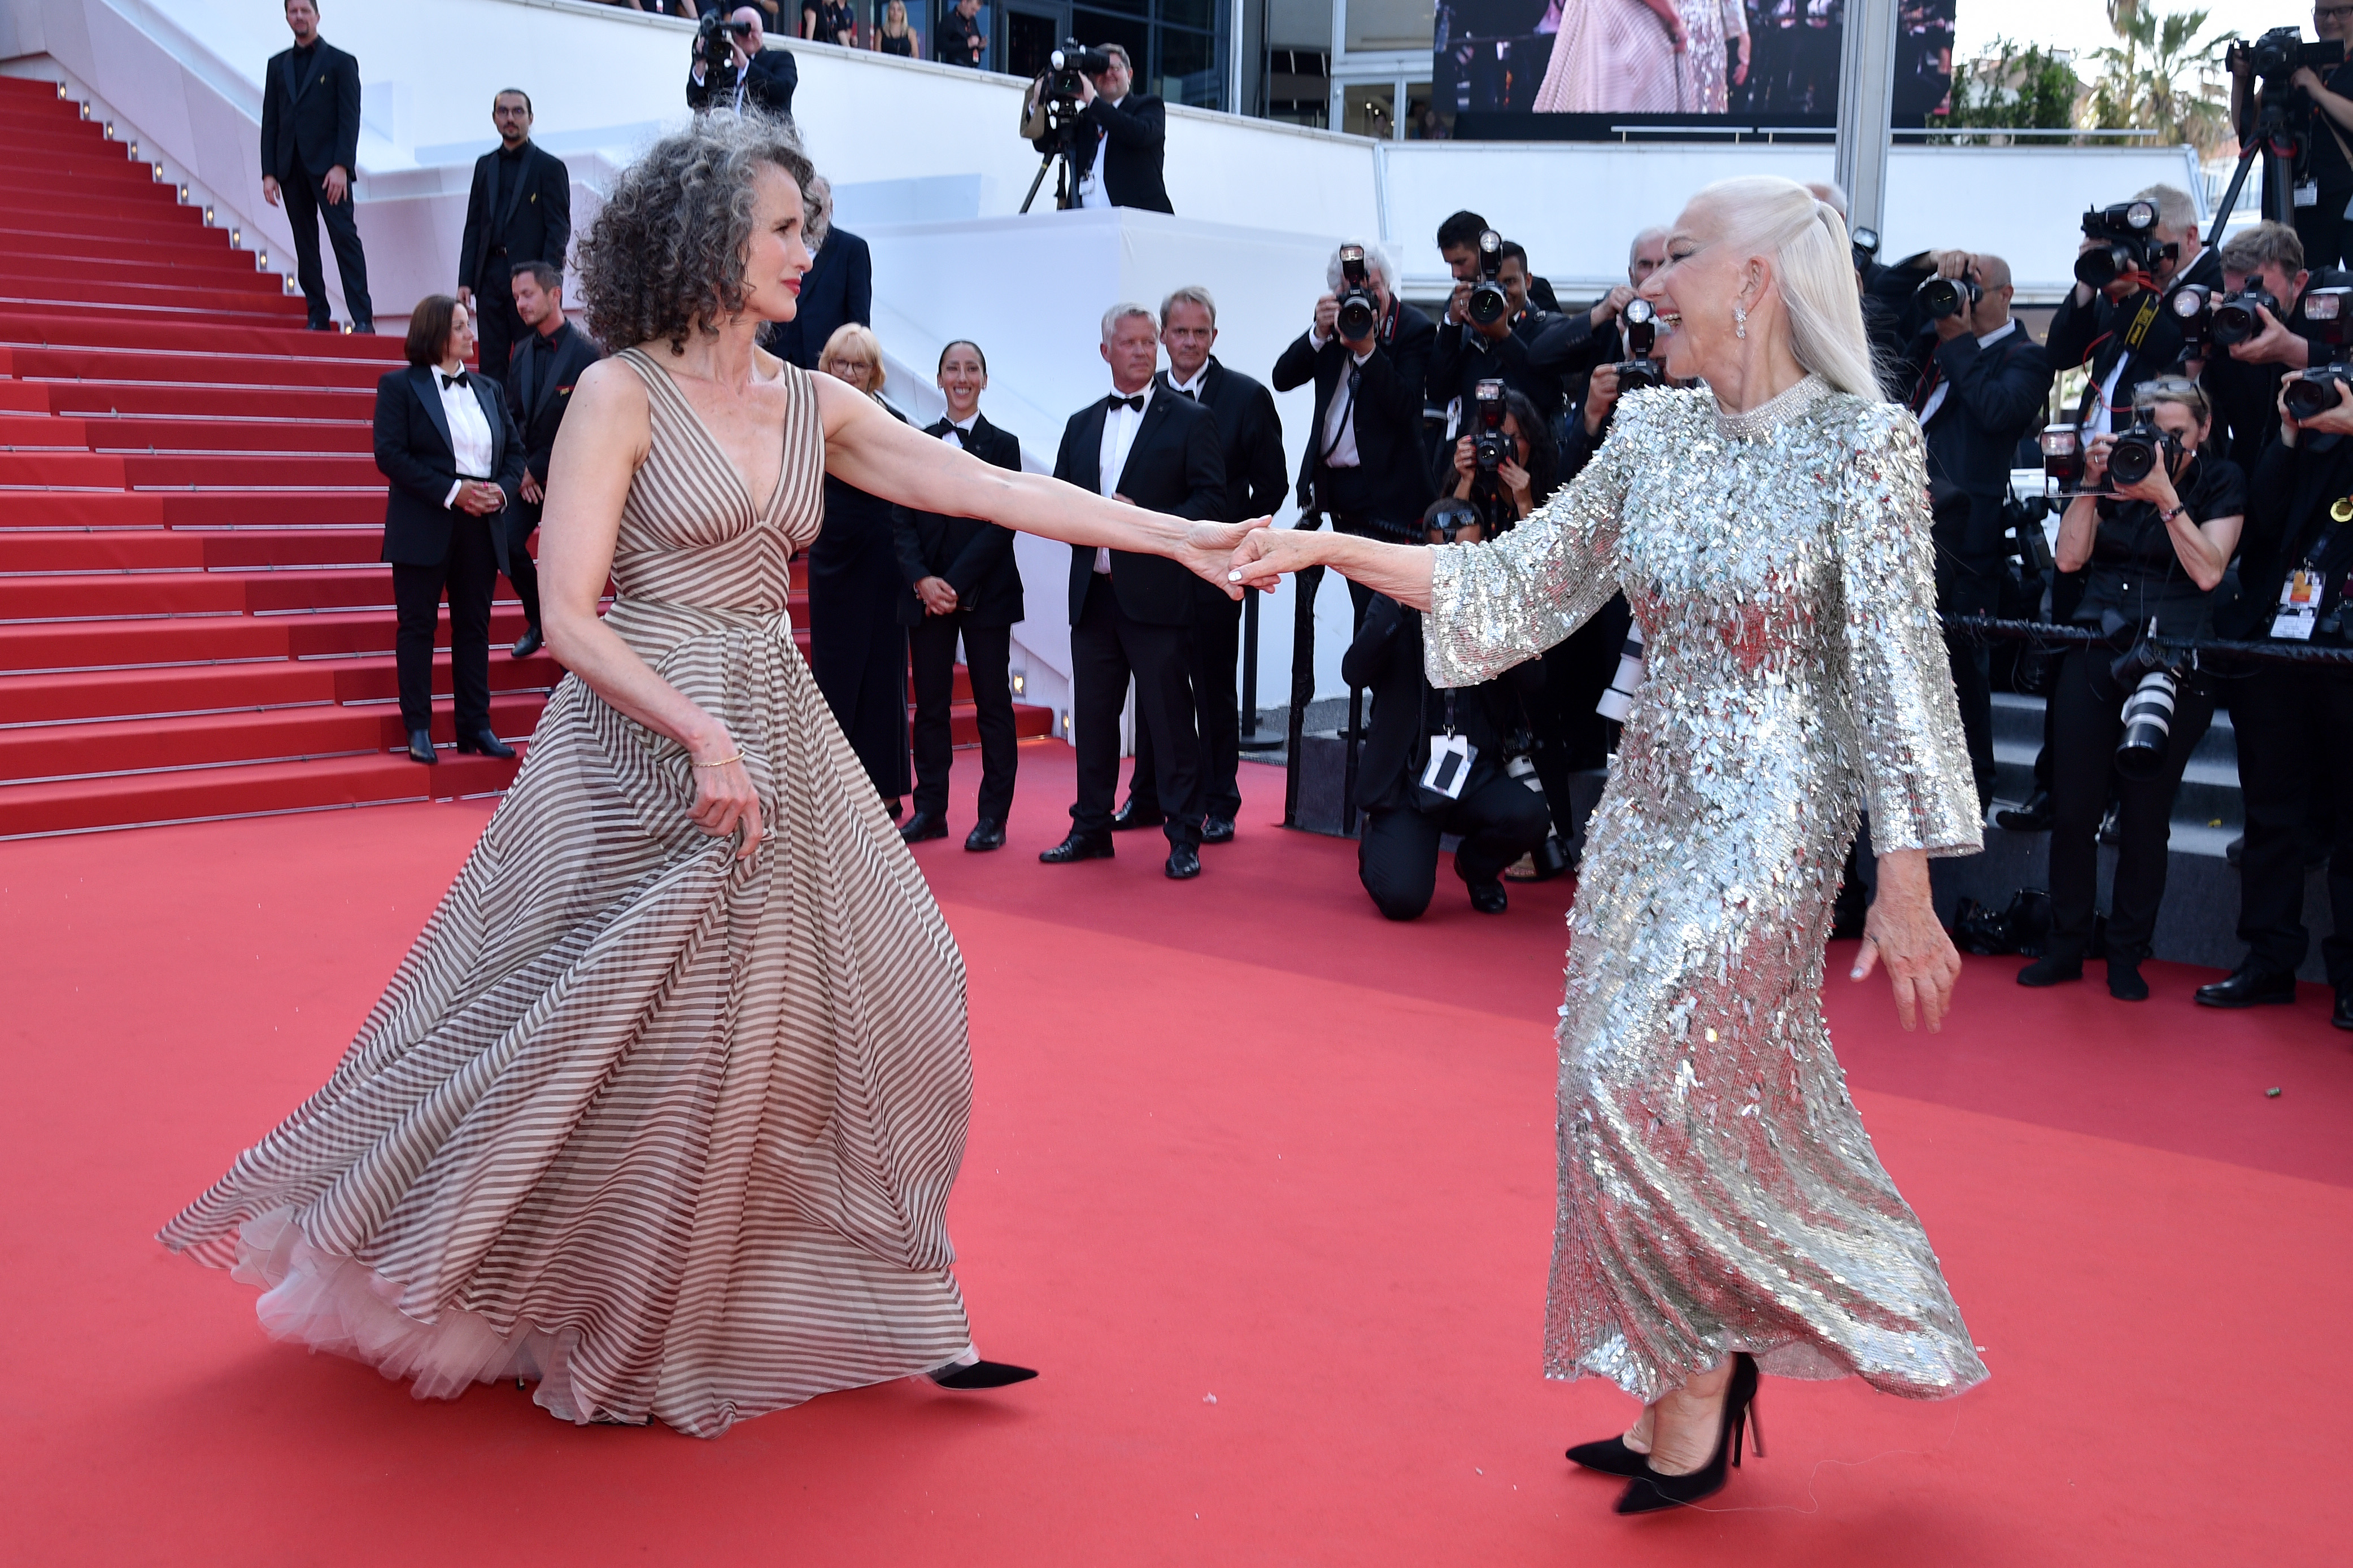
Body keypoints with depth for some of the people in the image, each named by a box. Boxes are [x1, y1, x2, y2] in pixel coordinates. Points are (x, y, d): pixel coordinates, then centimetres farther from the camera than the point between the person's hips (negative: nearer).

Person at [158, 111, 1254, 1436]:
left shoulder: (814, 406, 8)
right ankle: (579, 1327, 21)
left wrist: (1177, 537, -1)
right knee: (621, 1036, -1)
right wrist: (704, 736, -21)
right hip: (645, 740, -6)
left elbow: (995, 489, 5)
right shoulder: (622, 395, -8)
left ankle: (890, 1316, 16)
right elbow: (570, 617, -13)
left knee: (827, 1014, 5)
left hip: (777, 742, 6)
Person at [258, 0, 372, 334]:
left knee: (344, 237, -12)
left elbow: (350, 118, -4)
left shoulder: (340, 62, 4)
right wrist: (268, 172, 3)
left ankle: (363, 318, -16)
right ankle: (318, 317, 7)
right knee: (305, 244, 4)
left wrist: (341, 166, -15)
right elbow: (270, 121, 13)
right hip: (291, 166, 5)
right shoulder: (278, 64, 15)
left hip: (327, 165, -4)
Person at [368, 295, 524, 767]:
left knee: (474, 627, 7)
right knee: (418, 625, 1)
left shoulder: (489, 389, 13)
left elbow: (515, 450, 13)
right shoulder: (399, 386, -1)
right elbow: (390, 454, -10)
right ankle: (419, 730, 6)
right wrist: (452, 491, -18)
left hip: (481, 527, 4)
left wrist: (503, 489, -8)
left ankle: (476, 726, 12)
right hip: (424, 527, -4)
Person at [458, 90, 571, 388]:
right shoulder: (485, 165, 18)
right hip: (490, 275, 5)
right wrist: (465, 281, 6)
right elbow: (473, 226, 16)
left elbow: (559, 229, -3)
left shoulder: (550, 167, 3)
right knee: (491, 366, 3)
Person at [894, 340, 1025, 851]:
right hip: (925, 593, 3)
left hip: (985, 593, -2)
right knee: (930, 703, 5)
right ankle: (930, 810, 13)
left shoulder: (1003, 446, 2)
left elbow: (1001, 525, -6)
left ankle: (993, 816, 6)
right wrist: (921, 580, -12)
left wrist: (956, 584, -14)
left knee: (993, 703, 1)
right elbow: (901, 521, 4)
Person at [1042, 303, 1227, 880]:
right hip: (1093, 593, 5)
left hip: (1155, 593, -5)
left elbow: (1212, 502, -7)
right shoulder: (1082, 425, 17)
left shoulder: (1190, 420, 1)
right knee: (1092, 716, 11)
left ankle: (1184, 837, 3)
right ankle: (1091, 828, 22)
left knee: (1168, 718, -3)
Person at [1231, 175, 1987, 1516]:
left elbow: (1895, 668, -13)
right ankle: (1686, 1399, 23)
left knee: (1643, 1082, -10)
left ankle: (1705, 1371, 12)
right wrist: (1329, 548, 0)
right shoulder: (1654, 435, 6)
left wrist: (1907, 886, -14)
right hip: (1652, 805, 6)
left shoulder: (1864, 445, -11)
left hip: (1771, 815, -6)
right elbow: (1514, 584, 7)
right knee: (1704, 1102, 10)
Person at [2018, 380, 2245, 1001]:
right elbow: (2069, 557, 1)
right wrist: (2091, 485, -9)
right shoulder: (2116, 469, 9)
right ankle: (2066, 945, 14)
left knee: (2146, 815, 1)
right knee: (2073, 808, 1)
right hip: (2094, 653, 2)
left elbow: (2208, 571, -9)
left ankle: (2127, 955, 14)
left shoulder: (2222, 482, 3)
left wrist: (2166, 498, -16)